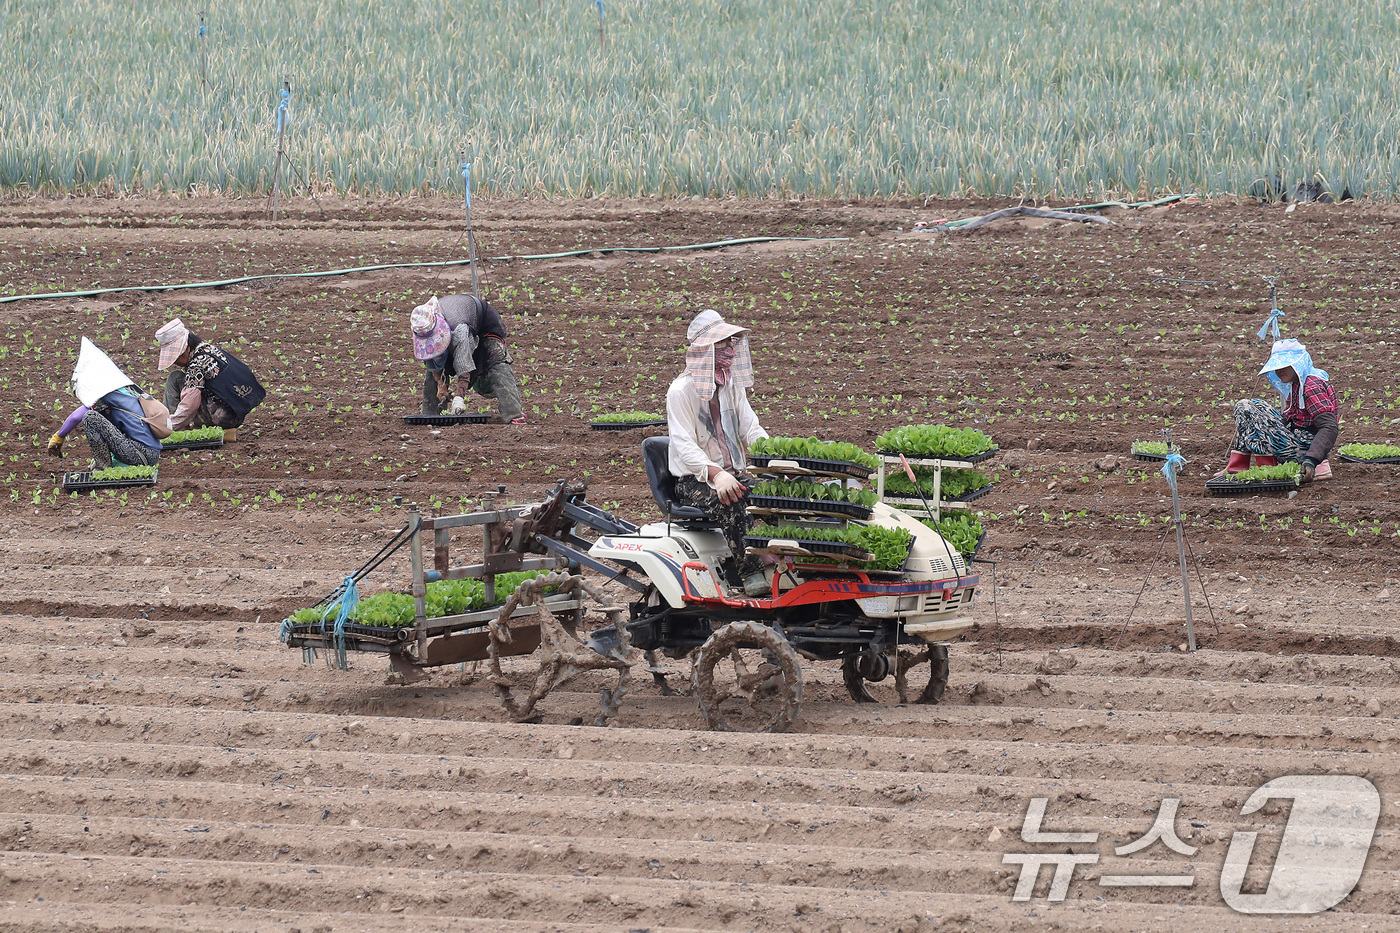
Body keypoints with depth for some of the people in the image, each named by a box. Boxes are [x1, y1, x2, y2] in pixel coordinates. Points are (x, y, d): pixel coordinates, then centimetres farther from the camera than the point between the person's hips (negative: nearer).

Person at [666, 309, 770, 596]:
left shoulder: (733, 388, 15)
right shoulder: (682, 391, -8)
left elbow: (752, 431, 11)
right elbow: (684, 445, -17)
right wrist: (715, 474, -34)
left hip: (734, 474, 6)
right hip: (692, 481, -6)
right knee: (726, 502, -37)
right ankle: (751, 575, -37)